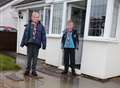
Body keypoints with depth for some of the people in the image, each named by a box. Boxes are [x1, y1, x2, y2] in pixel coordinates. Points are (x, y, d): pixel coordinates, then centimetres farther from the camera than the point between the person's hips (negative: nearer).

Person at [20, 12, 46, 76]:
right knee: (29, 57, 5)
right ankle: (27, 70, 16)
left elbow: (43, 36, 5)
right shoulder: (28, 25, 5)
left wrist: (44, 44, 1)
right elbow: (25, 34, 7)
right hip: (29, 43, 0)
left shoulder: (41, 26, 4)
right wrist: (22, 43, 8)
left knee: (35, 57, 6)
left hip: (37, 44, 0)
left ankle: (33, 70, 16)